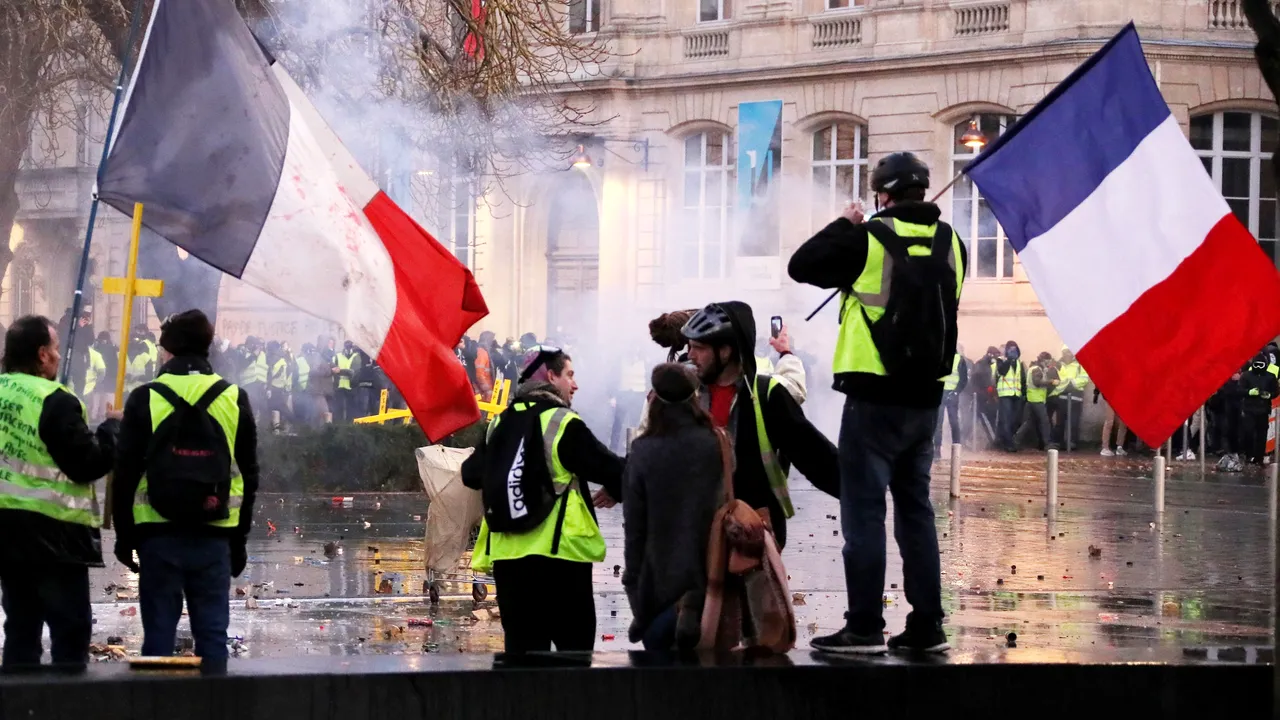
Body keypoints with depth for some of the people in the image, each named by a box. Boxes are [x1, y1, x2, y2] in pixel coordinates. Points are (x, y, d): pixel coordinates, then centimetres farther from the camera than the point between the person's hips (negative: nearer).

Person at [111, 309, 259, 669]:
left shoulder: (146, 400, -2)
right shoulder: (234, 400, 5)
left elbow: (126, 473, -1)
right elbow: (248, 477, 8)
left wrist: (124, 536, 7)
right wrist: (239, 540, 15)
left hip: (158, 535, -1)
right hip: (214, 537, 2)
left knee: (159, 630, 3)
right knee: (212, 630, 5)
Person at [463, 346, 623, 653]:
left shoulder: (499, 423, 10)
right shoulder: (564, 423, -8)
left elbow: (470, 474, 18)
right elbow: (612, 469, -8)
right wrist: (616, 490, 14)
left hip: (507, 554, 5)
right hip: (560, 552, -5)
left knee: (521, 649, 7)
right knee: (574, 648, 2)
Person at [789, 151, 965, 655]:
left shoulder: (868, 239, -11)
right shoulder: (950, 243, 5)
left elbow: (801, 266, -3)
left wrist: (843, 225, 10)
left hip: (874, 396, -6)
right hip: (926, 397, 6)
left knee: (864, 512, -3)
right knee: (915, 508, 12)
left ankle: (865, 627, -6)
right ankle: (926, 627, 11)